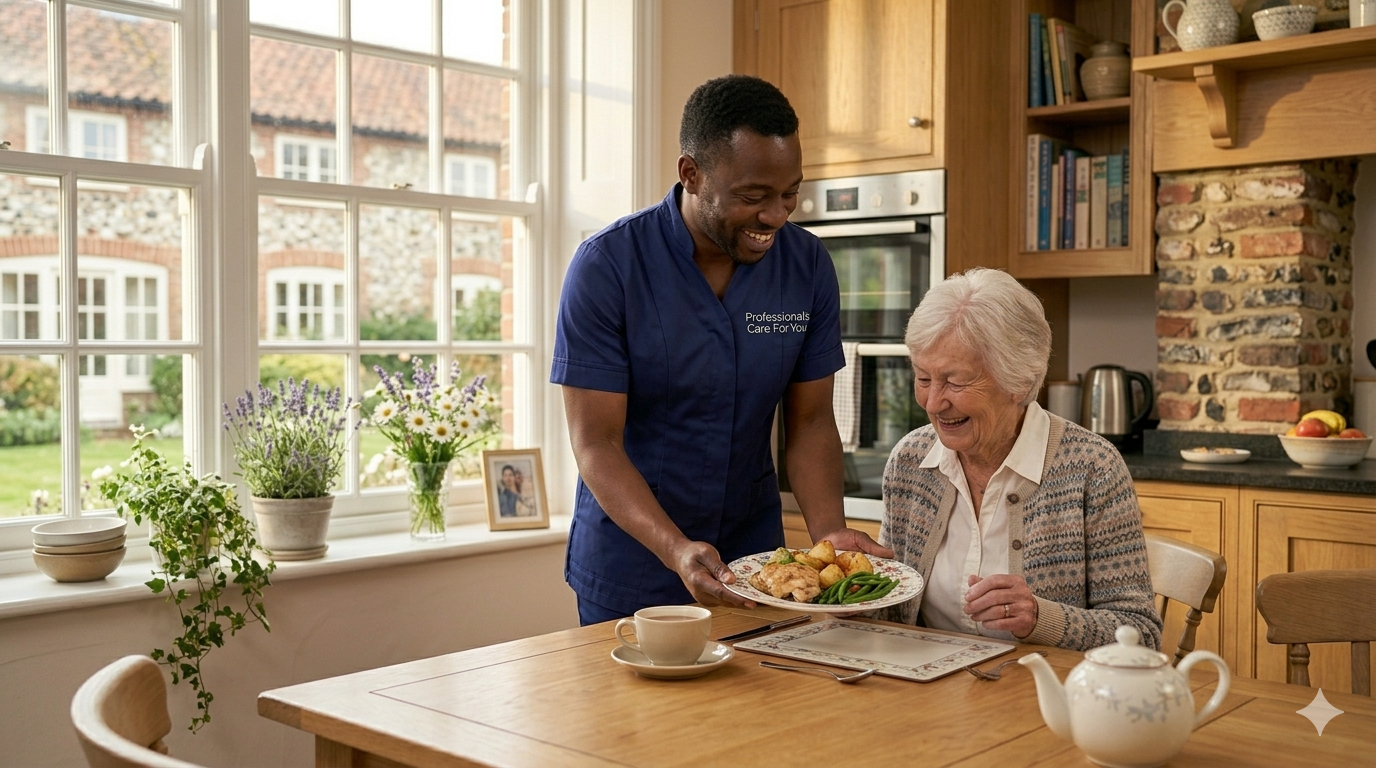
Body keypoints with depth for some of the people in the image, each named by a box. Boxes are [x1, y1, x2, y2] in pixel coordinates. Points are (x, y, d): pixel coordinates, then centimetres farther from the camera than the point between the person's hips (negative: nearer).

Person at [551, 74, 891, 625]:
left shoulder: (808, 267, -7)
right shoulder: (605, 267, -19)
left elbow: (810, 422, -2)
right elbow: (595, 441, -20)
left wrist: (828, 532, -20)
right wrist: (676, 550, -34)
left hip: (754, 556, 4)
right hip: (630, 566, -3)